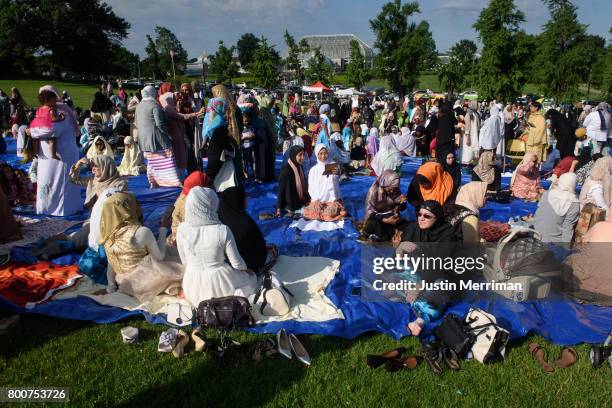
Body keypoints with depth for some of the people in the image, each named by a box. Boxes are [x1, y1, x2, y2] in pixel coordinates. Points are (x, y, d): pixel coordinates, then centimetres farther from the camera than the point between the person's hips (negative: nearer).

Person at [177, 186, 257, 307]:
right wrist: (246, 269, 10)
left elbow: (184, 261, -1)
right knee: (250, 277, 26)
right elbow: (237, 263, -13)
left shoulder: (182, 229, -16)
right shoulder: (223, 231, -25)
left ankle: (201, 302, 15)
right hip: (218, 282, -3)